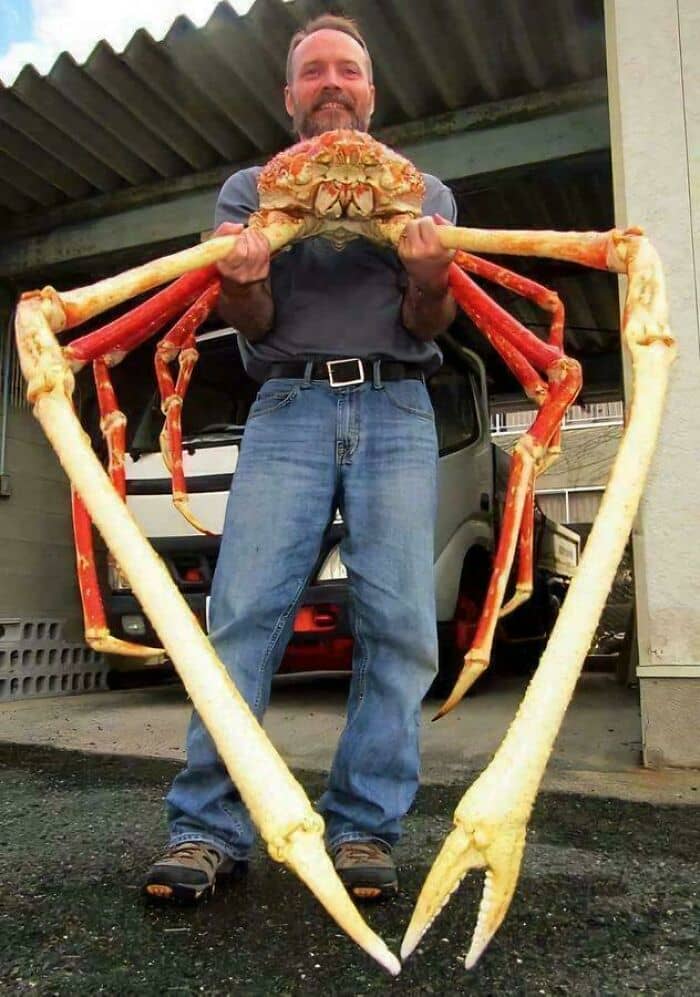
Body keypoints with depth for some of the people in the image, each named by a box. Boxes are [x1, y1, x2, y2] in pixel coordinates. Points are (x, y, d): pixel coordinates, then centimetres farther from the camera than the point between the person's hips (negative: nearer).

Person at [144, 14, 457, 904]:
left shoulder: (423, 193, 21)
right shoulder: (248, 189, 20)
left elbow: (430, 326, 9)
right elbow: (254, 325, 9)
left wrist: (430, 280, -14)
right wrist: (241, 284, -14)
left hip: (396, 409, 1)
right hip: (288, 405, 0)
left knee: (397, 623, -9)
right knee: (244, 613, -12)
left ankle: (363, 829, 0)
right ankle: (208, 827, -5)